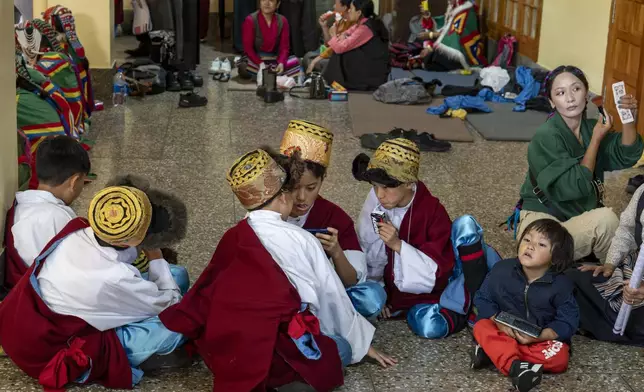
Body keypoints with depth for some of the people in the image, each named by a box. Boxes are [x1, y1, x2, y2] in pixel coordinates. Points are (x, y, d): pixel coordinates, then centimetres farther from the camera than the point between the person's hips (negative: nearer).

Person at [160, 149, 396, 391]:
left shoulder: (231, 238, 8)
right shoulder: (302, 240, -2)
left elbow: (205, 294, 11)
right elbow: (332, 297, 8)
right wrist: (362, 343, 23)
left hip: (221, 353, 5)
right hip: (276, 357, -5)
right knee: (342, 347, 17)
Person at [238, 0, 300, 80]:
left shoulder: (282, 21, 0)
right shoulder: (250, 20, -11)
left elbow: (284, 47, -2)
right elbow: (248, 48, -13)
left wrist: (281, 63, -22)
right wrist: (260, 64, -27)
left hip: (274, 59, 3)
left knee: (295, 61, -23)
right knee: (244, 67, -37)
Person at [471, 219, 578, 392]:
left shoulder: (561, 285, -16)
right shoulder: (502, 270, -11)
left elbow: (568, 322, -15)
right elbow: (483, 299, -3)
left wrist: (538, 337, -27)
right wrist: (498, 321, -21)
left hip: (542, 338, -1)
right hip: (505, 331, 1)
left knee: (559, 357, -30)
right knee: (482, 327, -25)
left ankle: (494, 352, -28)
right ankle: (514, 366, -43)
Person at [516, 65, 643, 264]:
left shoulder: (591, 127, 4)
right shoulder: (546, 137, -19)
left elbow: (626, 156, -6)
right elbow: (576, 187, -23)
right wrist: (597, 139, -18)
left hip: (580, 216, 7)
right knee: (605, 219, -28)